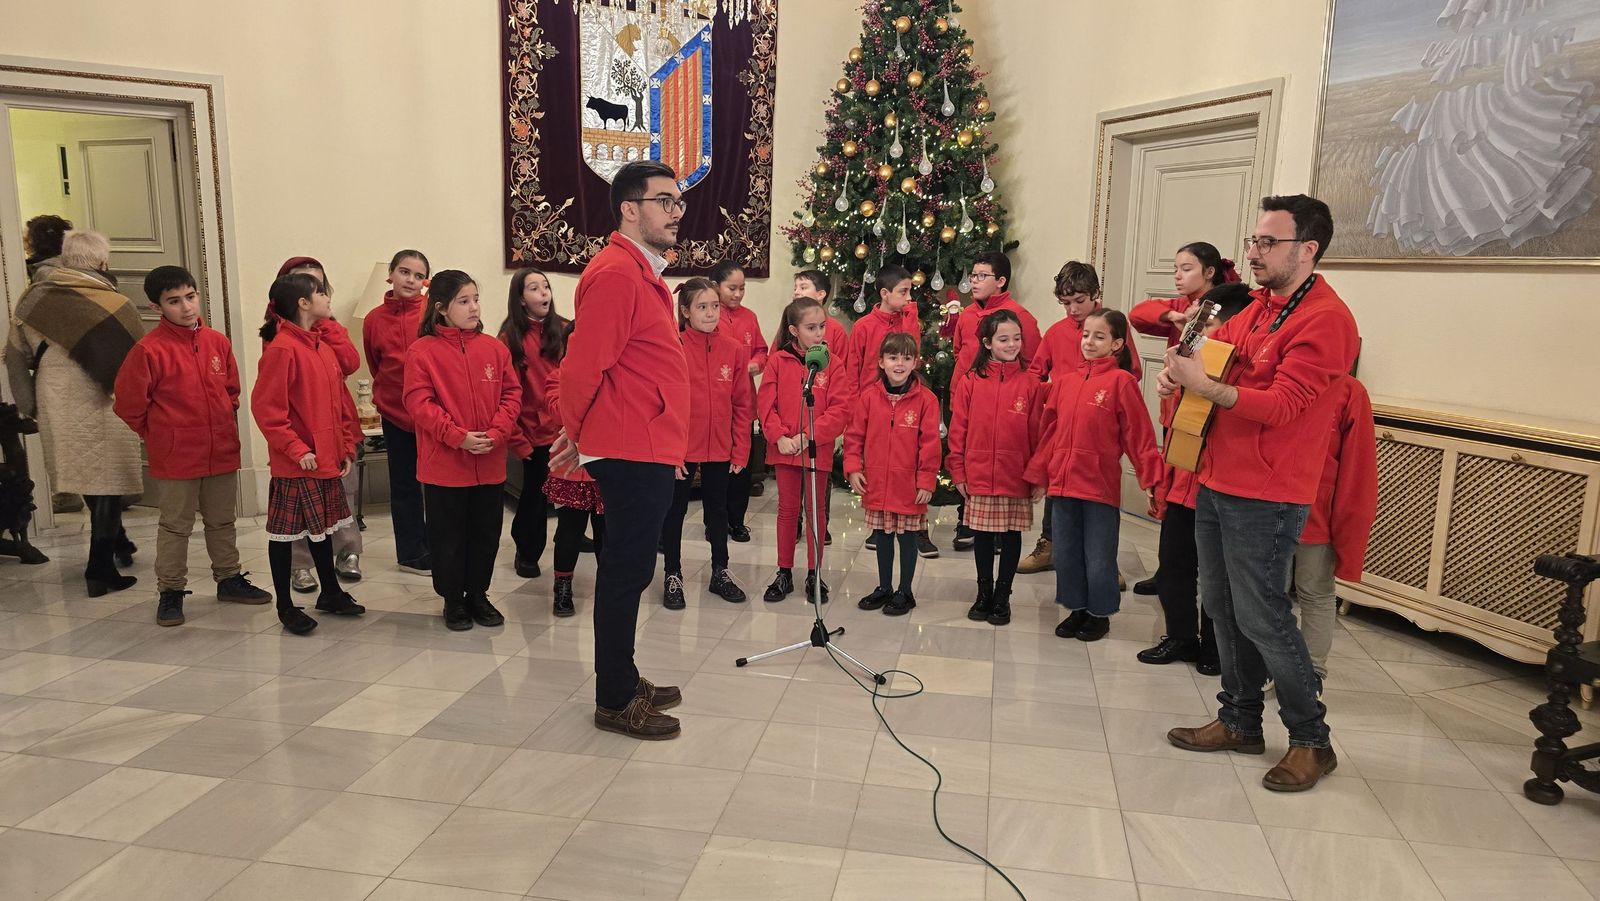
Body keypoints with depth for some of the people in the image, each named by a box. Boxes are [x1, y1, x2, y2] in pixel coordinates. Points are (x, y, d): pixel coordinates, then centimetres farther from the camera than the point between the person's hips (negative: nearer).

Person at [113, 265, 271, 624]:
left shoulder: (218, 342, 3)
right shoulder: (149, 349, -13)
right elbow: (128, 404, -7)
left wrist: (223, 425, 12)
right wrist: (160, 436, 2)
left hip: (223, 450, 5)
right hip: (175, 458, -5)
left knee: (222, 521, 17)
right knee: (175, 526, 6)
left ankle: (229, 579, 31)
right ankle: (170, 592, 18)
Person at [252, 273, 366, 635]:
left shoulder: (322, 346, 10)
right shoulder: (281, 349, -15)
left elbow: (341, 402, 15)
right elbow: (266, 408, -18)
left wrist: (346, 447, 11)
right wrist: (296, 449, -20)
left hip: (327, 458, 8)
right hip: (295, 463, -8)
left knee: (322, 526, 19)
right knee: (285, 531, 5)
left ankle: (331, 593, 32)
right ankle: (285, 606, 16)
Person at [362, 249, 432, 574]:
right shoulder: (374, 320, 1)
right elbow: (376, 368, 13)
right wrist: (385, 397, 11)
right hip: (395, 413, 2)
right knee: (404, 485, 11)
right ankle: (411, 553, 21)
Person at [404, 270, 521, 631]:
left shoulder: (494, 348, 3)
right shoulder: (422, 351, -7)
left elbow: (511, 395, 3)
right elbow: (419, 403, -12)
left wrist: (495, 433, -11)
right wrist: (459, 436, -19)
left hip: (490, 463, 3)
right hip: (443, 464, -3)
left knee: (486, 533, 12)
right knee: (448, 536, 8)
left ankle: (478, 594, 29)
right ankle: (453, 600, 24)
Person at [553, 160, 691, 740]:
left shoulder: (642, 273, 17)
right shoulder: (616, 274, -16)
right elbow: (583, 366, -18)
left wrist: (582, 433, 21)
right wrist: (578, 432, -2)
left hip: (647, 452, 10)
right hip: (632, 452, -10)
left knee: (629, 570, 17)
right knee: (626, 572, 0)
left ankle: (624, 681, 30)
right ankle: (615, 702, 12)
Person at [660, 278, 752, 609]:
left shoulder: (734, 350, -1)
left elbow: (742, 405, 2)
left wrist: (740, 450, 1)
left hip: (720, 449, 3)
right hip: (681, 449, -3)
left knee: (718, 510, 16)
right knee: (675, 511, 10)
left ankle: (720, 572, 31)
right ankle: (672, 576, 23)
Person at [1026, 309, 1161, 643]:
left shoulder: (1121, 381, -8)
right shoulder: (1065, 383, 8)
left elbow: (1139, 434, -9)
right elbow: (1050, 431, 12)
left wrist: (1151, 478, -12)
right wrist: (1038, 475, 12)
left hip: (1101, 487, -5)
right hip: (1063, 484, 6)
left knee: (1098, 558, 7)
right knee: (1066, 553, 15)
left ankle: (1100, 614, 25)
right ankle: (1077, 609, 32)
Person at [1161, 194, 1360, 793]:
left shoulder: (1325, 319, -14)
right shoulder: (1258, 307, 13)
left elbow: (1280, 405, -21)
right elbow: (1215, 345, 24)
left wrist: (1202, 385, -25)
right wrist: (1179, 367, 2)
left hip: (1264, 497, -9)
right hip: (1216, 481, 9)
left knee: (1261, 616, -2)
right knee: (1223, 608, 14)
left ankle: (1312, 740, 15)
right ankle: (1240, 722, 29)